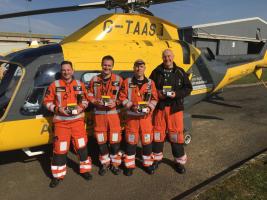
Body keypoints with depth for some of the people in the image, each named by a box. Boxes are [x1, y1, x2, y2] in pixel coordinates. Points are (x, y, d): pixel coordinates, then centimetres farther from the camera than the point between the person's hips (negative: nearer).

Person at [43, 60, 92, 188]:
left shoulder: (80, 85, 7)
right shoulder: (54, 85, 0)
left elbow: (85, 99, 14)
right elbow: (47, 101, 2)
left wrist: (82, 107, -6)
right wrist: (58, 109, -14)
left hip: (77, 120, 2)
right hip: (61, 122, -1)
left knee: (82, 146, 6)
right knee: (59, 149, 2)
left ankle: (85, 170, 24)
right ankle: (58, 175, 18)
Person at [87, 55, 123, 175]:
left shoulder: (118, 80, -1)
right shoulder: (94, 80, 5)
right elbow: (89, 95, 9)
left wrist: (115, 103, -16)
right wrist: (96, 101, -10)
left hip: (113, 113, -2)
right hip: (99, 114, 2)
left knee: (115, 141, 3)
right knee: (101, 141, 10)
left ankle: (115, 163, 22)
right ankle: (105, 163, 28)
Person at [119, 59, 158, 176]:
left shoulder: (150, 83, 5)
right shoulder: (127, 82, 1)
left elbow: (154, 98, 6)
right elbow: (122, 97, 0)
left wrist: (149, 107, -11)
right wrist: (131, 106, -13)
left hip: (146, 116, 1)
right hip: (131, 116, -1)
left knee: (147, 140, 8)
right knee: (131, 141, 6)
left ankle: (148, 164, 26)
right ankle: (129, 165, 20)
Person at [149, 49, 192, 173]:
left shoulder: (180, 72, 3)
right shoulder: (156, 72, 4)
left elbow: (188, 88, 3)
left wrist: (177, 94, -13)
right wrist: (157, 93, -11)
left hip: (175, 107, -1)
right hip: (159, 106, 1)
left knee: (176, 133, 3)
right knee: (158, 132, 9)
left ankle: (179, 161, 18)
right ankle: (157, 158, 27)